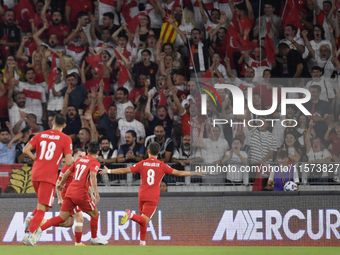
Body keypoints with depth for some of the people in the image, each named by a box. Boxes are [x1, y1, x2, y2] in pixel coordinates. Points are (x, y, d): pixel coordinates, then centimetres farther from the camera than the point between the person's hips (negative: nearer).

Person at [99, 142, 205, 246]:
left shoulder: (142, 164, 2)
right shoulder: (162, 165, -2)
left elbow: (124, 170, 2)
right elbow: (178, 173, -2)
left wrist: (108, 171, 13)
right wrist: (194, 173, 9)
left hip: (142, 195, 3)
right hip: (153, 197, -3)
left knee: (143, 221, 18)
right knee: (144, 220, -9)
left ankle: (142, 241, 17)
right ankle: (131, 215, -37)